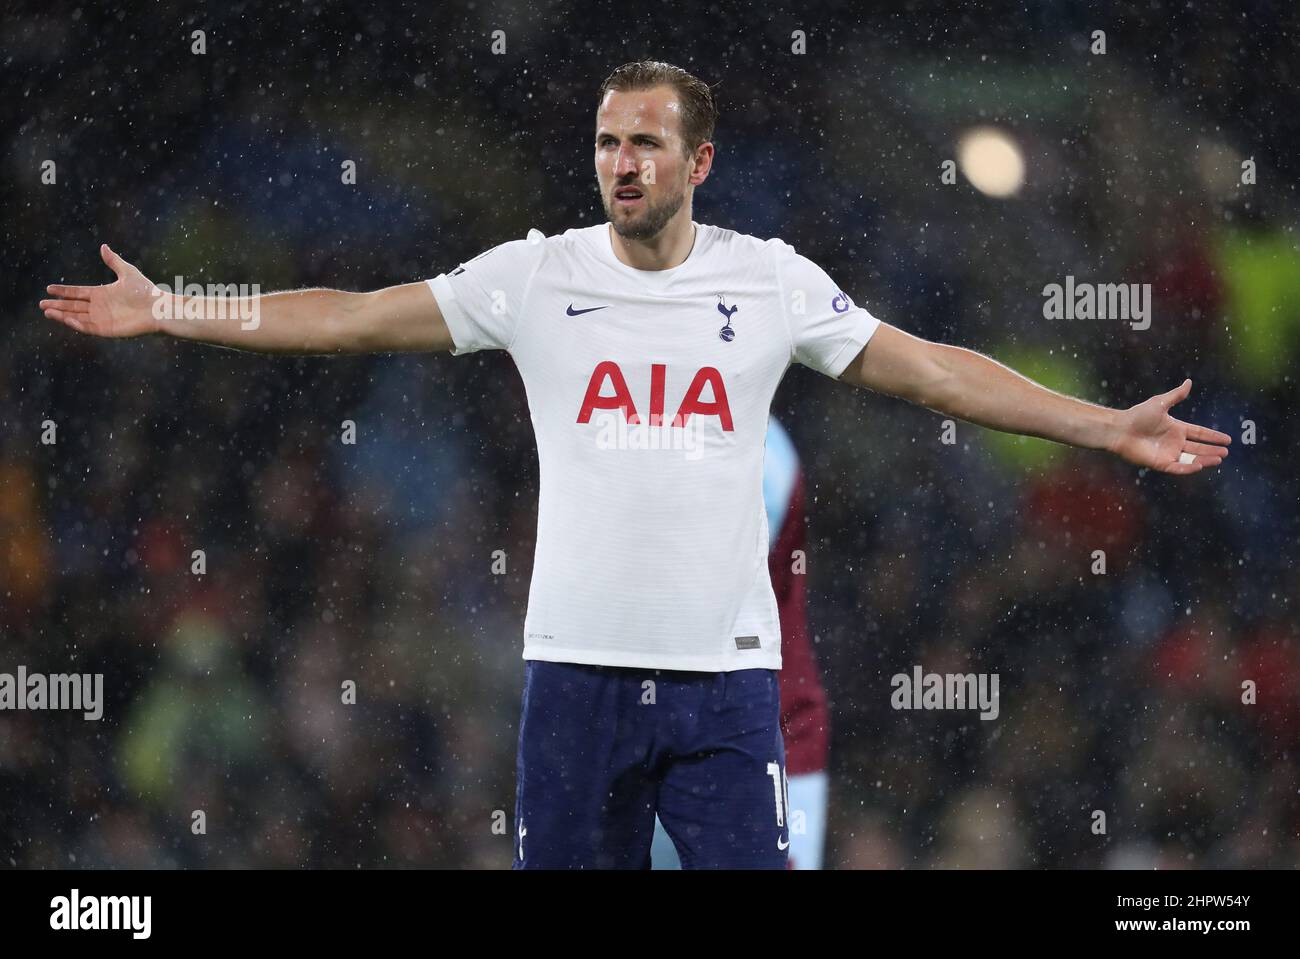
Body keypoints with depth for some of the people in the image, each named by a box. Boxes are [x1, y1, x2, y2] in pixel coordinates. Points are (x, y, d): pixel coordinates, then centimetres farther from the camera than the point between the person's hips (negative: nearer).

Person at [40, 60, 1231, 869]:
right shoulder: (534, 277, 3)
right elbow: (351, 320, 5)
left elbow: (933, 371, 6)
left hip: (727, 672, -1)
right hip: (576, 663, 1)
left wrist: (1110, 427, 2)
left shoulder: (773, 281, 3)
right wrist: (165, 312, 2)